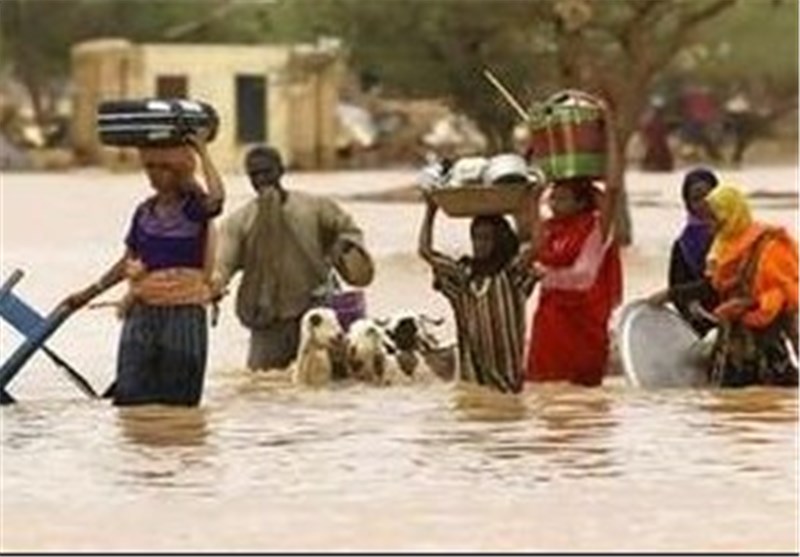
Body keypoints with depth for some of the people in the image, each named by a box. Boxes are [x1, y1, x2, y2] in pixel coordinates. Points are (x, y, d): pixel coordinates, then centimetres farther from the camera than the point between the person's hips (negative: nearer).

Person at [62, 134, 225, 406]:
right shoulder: (144, 212, 10)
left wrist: (203, 154, -19)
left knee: (176, 399, 0)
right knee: (133, 394, -4)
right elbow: (128, 261, 18)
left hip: (183, 312, -4)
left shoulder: (194, 207, -5)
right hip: (143, 311, 4)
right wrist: (90, 293, 19)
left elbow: (217, 197, -29)